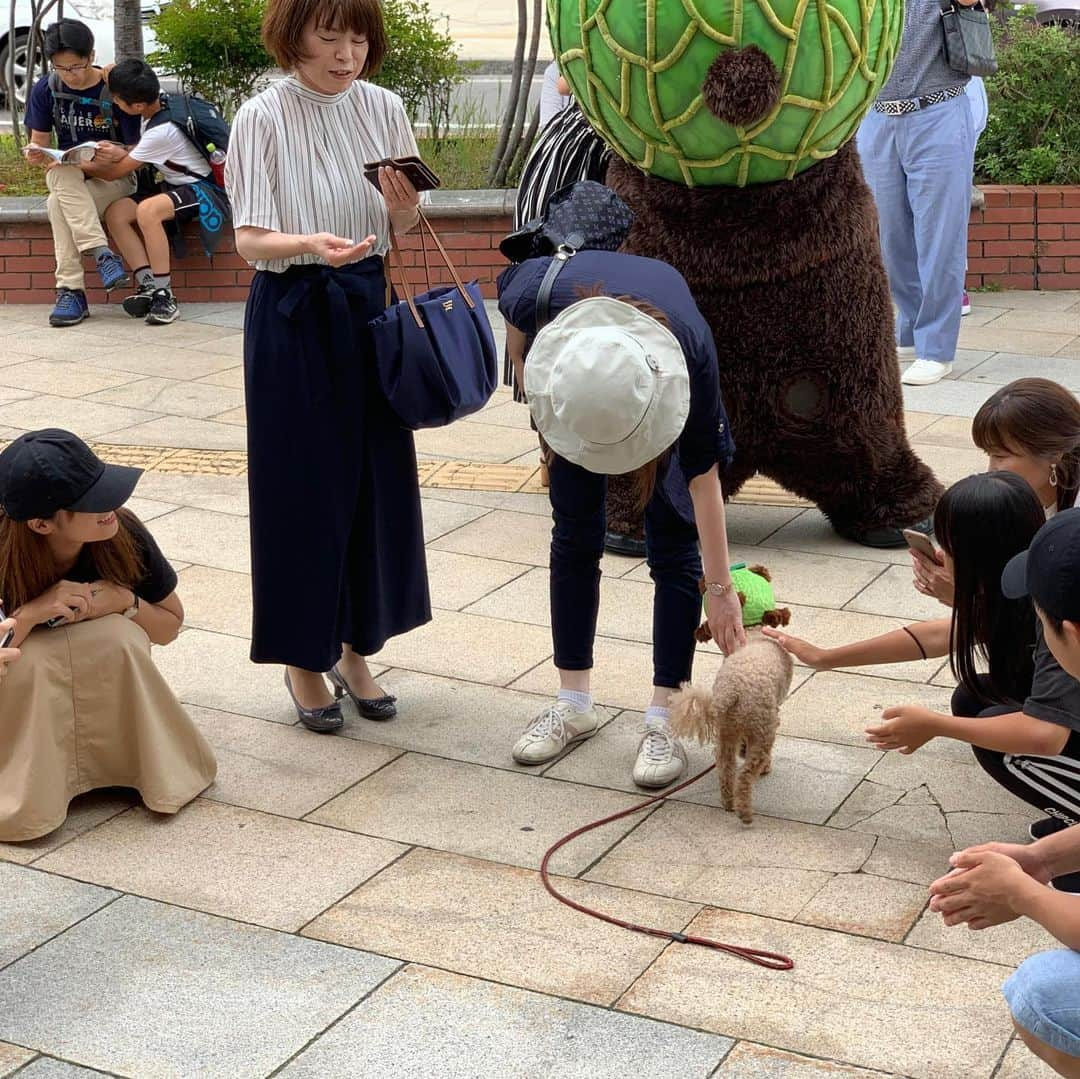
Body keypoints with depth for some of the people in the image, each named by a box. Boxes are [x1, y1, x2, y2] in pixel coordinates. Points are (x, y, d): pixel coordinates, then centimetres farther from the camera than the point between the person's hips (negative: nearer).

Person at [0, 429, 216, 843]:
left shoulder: (123, 534, -20)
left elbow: (170, 626, -4)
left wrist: (126, 601, -24)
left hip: (103, 691, 2)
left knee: (118, 637, -30)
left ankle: (157, 770, -9)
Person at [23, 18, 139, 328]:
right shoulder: (45, 89, -2)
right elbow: (39, 141, 4)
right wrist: (39, 157, -21)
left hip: (113, 177, -3)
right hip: (66, 174, 3)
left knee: (58, 204, -33)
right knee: (63, 176, -36)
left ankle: (70, 291, -33)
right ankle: (102, 254, -42)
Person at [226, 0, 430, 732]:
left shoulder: (384, 109, 2)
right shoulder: (263, 118, -10)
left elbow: (405, 232, 6)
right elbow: (250, 240, -14)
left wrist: (405, 209, -17)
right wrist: (309, 244, -34)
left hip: (369, 307, 4)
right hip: (294, 315, -4)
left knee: (377, 479, 8)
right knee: (302, 484, 1)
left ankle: (356, 649, 24)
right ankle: (304, 658, 17)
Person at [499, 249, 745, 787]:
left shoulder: (689, 348, -43)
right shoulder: (537, 295, -41)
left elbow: (703, 475, -28)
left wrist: (720, 587, -21)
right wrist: (538, 404, -1)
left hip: (659, 380, -2)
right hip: (576, 377, 2)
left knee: (671, 542, -8)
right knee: (575, 537, 2)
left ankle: (664, 719, -1)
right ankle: (574, 705, 13)